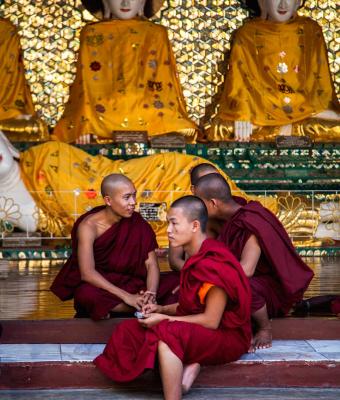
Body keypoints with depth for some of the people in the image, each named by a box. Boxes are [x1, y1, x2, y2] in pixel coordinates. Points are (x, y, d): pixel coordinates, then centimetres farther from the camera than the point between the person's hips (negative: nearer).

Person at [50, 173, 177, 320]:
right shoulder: (88, 226, -20)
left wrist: (151, 293, -31)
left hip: (126, 282, 3)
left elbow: (151, 264, -10)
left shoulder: (136, 222, -9)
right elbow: (87, 273, -29)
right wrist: (126, 296, -36)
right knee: (88, 295, -40)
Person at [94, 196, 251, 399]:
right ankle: (186, 365, -14)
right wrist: (161, 309, -1)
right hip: (199, 332, 9)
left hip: (226, 337, -9)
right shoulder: (197, 258, 6)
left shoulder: (214, 263, -22)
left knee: (166, 333, -34)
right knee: (131, 329, -4)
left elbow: (211, 320, -21)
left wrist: (165, 319, -16)